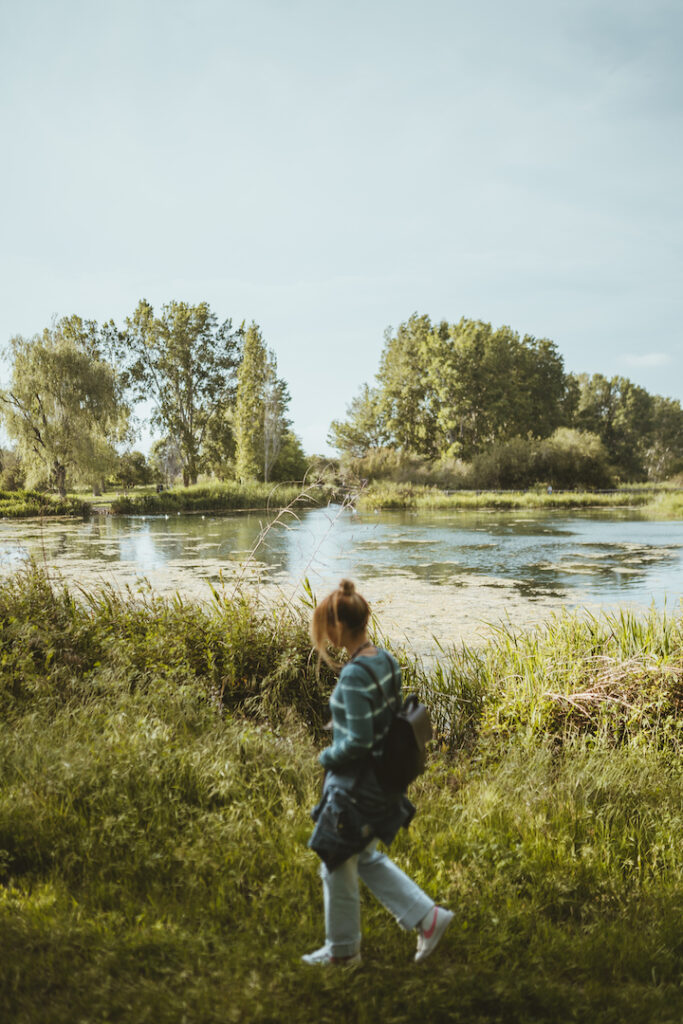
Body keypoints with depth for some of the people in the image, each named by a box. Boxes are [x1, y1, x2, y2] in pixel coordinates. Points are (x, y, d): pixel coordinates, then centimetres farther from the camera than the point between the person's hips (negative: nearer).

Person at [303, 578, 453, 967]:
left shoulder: (354, 676, -27)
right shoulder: (388, 661, -1)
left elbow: (358, 742, -27)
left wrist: (327, 757, -9)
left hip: (354, 787, -9)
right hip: (381, 782, 9)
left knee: (338, 867, 14)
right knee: (366, 858, 27)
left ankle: (343, 949, 34)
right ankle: (428, 916, 26)